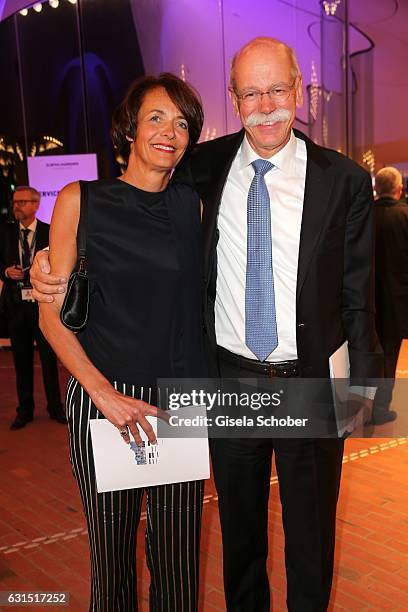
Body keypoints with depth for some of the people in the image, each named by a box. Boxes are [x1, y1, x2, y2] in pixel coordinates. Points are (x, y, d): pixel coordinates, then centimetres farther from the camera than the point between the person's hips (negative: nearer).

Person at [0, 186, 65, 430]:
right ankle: (25, 410, 23)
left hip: (42, 303, -2)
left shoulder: (49, 232, -1)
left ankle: (55, 407, 19)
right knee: (21, 359, 10)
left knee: (49, 357, 5)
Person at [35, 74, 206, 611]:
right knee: (111, 553, 11)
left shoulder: (194, 204, 5)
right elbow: (53, 314, -2)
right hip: (103, 398, -1)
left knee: (178, 555, 11)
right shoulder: (81, 200, -1)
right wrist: (103, 392, -11)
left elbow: (200, 301, 11)